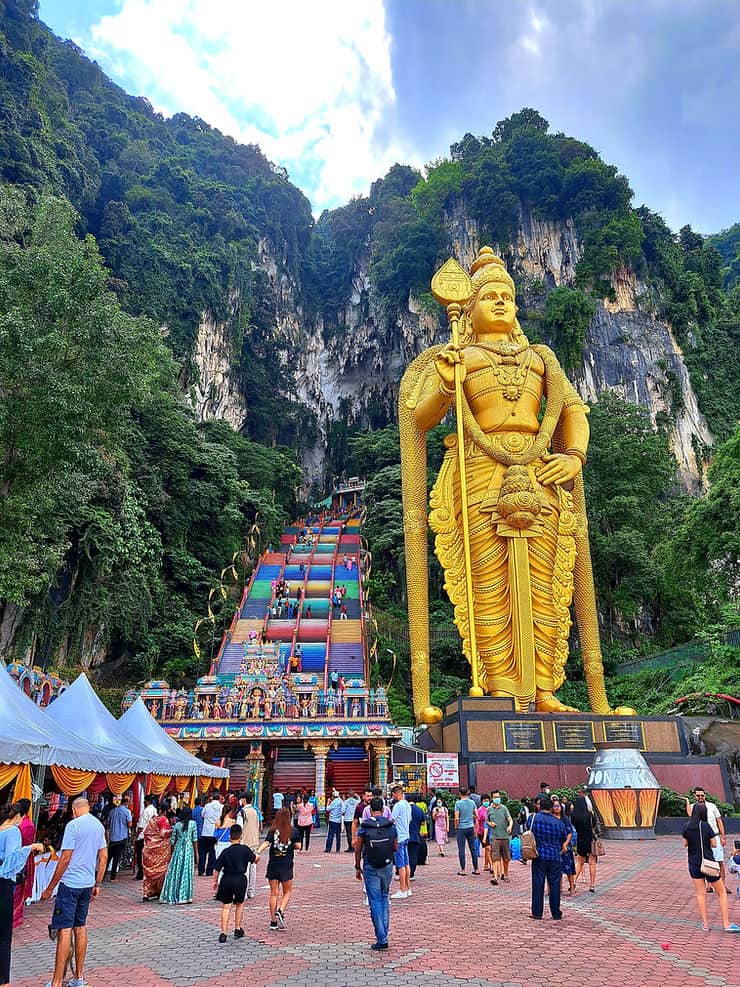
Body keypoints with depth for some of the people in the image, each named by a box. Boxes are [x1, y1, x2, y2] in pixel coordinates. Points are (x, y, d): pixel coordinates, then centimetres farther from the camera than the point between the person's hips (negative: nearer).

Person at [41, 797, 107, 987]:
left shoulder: (73, 825, -12)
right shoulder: (99, 825, 9)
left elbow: (65, 859, -15)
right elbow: (103, 857, 11)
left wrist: (50, 888, -7)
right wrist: (98, 884, 17)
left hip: (70, 883, -7)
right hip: (88, 883, 7)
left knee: (64, 930, -4)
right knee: (80, 927, 15)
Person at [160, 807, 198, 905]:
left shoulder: (177, 824, 4)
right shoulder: (192, 823, -2)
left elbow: (172, 839, 7)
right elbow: (195, 839, -3)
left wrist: (172, 851, 20)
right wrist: (196, 852, 4)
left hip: (178, 848, 2)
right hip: (189, 849, -2)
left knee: (175, 871, 9)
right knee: (186, 872, 3)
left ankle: (171, 896, 14)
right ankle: (183, 897, 5)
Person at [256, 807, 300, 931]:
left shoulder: (272, 830, -2)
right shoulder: (294, 831, -2)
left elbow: (266, 843, -17)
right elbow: (298, 846, 1)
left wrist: (258, 852, -28)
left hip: (273, 865, 1)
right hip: (286, 866, -1)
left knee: (274, 893, 10)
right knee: (287, 892, 16)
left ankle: (273, 922, 13)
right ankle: (280, 911, -7)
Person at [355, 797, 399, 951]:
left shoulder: (364, 826, -8)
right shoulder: (391, 825, -2)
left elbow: (358, 849, -6)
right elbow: (396, 848, 5)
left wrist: (358, 867, 5)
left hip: (370, 868, -3)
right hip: (387, 866, 3)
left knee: (375, 901, 2)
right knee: (384, 898, 20)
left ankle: (382, 939, 0)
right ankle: (384, 931, 22)